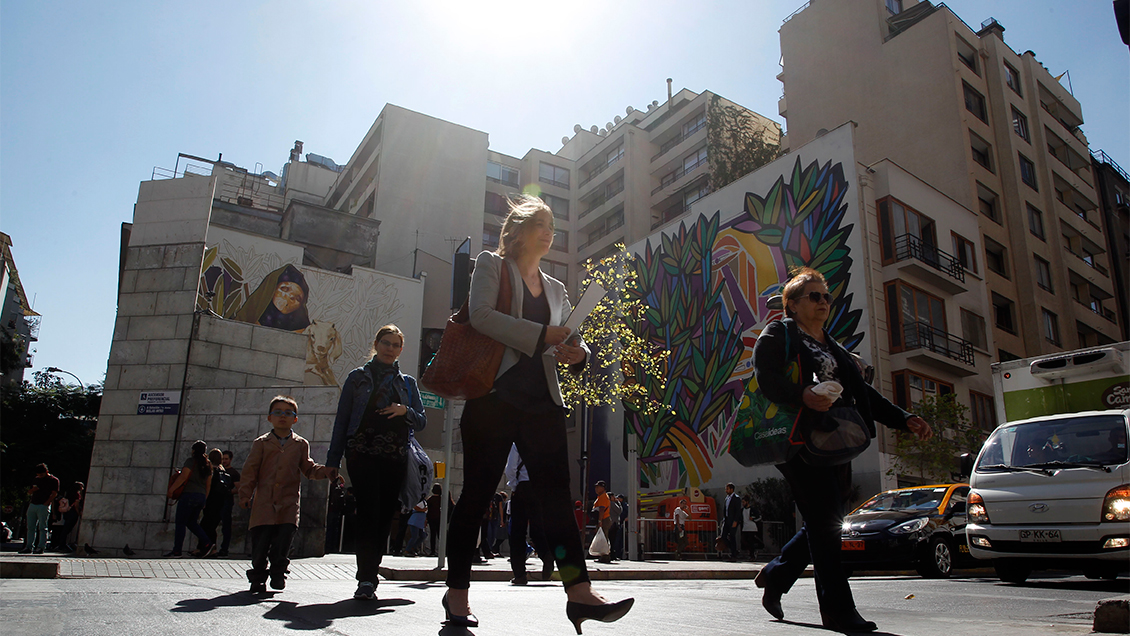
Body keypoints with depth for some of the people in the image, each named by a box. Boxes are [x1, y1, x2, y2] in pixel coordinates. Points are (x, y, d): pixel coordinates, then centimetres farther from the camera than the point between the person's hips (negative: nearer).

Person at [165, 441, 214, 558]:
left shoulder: (191, 461, -6)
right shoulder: (208, 464, 14)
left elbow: (183, 476, -17)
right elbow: (209, 484, 16)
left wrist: (171, 489, -10)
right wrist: (204, 500, 22)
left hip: (189, 494, -7)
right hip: (201, 496, 7)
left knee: (180, 522, 2)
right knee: (191, 522, 16)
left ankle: (176, 550, 2)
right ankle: (207, 543, 4)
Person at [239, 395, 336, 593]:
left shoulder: (301, 444, 11)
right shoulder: (261, 443, 9)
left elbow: (309, 469, 13)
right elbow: (250, 470, 6)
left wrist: (326, 471, -5)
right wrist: (245, 494, -1)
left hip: (289, 502, 0)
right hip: (264, 500, 0)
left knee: (285, 536, -8)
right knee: (261, 540, -2)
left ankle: (278, 572, 10)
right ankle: (258, 577, 14)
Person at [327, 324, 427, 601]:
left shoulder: (407, 383, 18)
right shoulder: (358, 377, 12)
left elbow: (422, 421, 14)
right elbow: (342, 420, 9)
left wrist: (405, 411, -8)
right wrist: (332, 462, 2)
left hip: (395, 458, 3)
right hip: (363, 454, -2)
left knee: (384, 517, 1)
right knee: (369, 513, -16)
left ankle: (368, 579, 10)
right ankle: (366, 579, -15)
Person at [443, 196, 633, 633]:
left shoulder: (555, 289, 23)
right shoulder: (492, 265, 7)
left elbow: (569, 341, 19)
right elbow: (481, 314, -12)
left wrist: (577, 353, -6)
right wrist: (542, 335, -16)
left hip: (541, 403, 5)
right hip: (494, 397, -5)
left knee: (556, 495, -5)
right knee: (477, 494, 0)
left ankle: (579, 592, -9)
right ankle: (457, 591, 12)